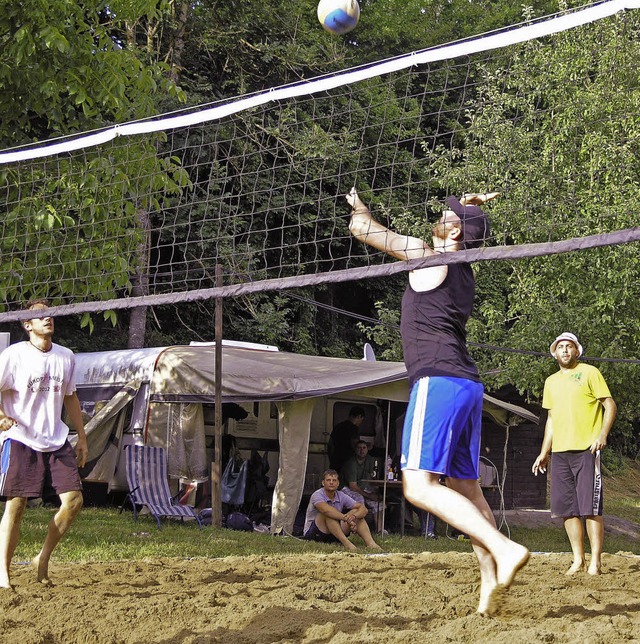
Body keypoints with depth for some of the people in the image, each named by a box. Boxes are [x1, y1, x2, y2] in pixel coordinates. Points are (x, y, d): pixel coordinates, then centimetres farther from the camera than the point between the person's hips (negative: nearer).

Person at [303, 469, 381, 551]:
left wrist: (354, 516, -31)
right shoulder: (317, 495, -17)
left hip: (334, 534, 6)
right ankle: (346, 543, -45)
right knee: (329, 514, -32)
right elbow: (326, 510, -39)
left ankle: (370, 543, -28)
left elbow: (363, 509, -8)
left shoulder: (341, 497, 0)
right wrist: (347, 519, -45)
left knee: (356, 512, -10)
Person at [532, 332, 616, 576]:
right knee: (566, 508, 4)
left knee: (590, 508, -9)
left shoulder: (589, 373, 2)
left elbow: (610, 405, -2)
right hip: (559, 452, 6)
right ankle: (578, 559, 11)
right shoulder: (551, 382, 20)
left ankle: (595, 561, -6)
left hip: (586, 449, -6)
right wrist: (544, 452, 19)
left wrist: (602, 435, -17)